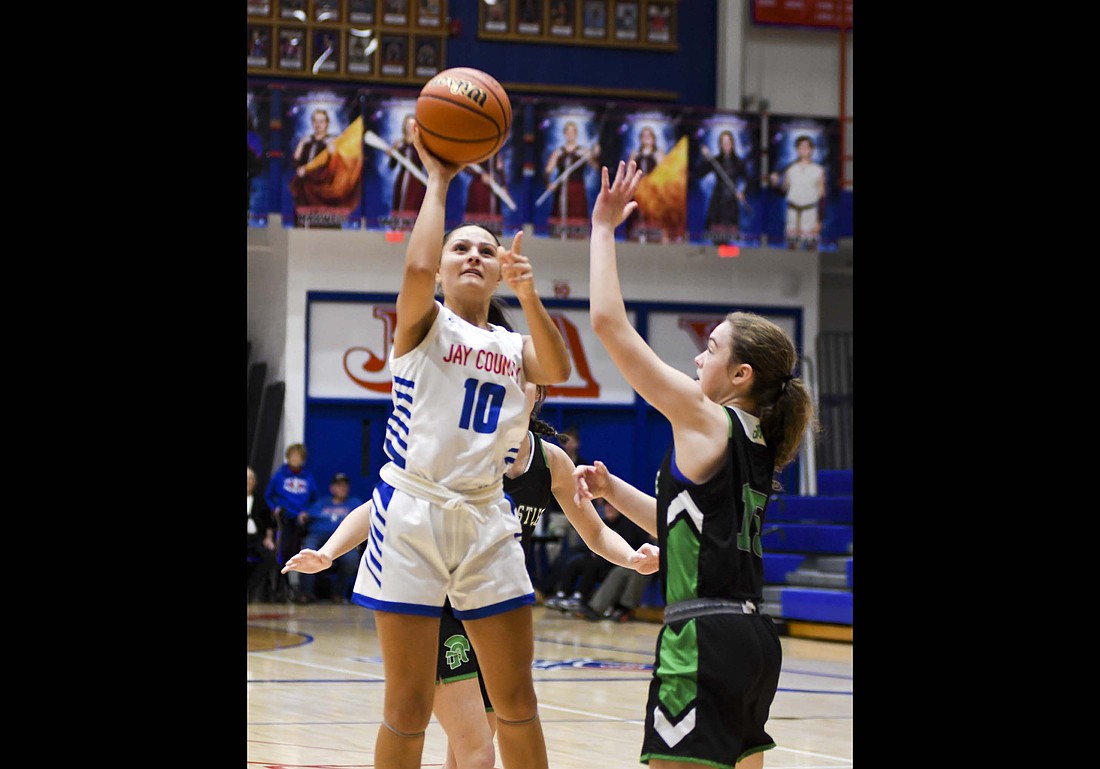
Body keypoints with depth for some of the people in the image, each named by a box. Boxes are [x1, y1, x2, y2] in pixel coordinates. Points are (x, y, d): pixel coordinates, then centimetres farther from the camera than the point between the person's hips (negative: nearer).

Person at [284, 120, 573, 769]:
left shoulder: (514, 347, 15)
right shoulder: (424, 323, 3)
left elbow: (558, 371, -8)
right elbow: (418, 268, -20)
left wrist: (529, 296, -22)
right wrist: (438, 180, -9)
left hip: (487, 521, 4)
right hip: (413, 518, -4)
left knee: (517, 703, 7)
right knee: (408, 711, -2)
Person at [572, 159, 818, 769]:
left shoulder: (707, 420, -9)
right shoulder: (757, 443, 15)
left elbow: (608, 322, -10)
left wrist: (604, 227, -2)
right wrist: (611, 489, 18)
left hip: (704, 638, -10)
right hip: (752, 634, 10)